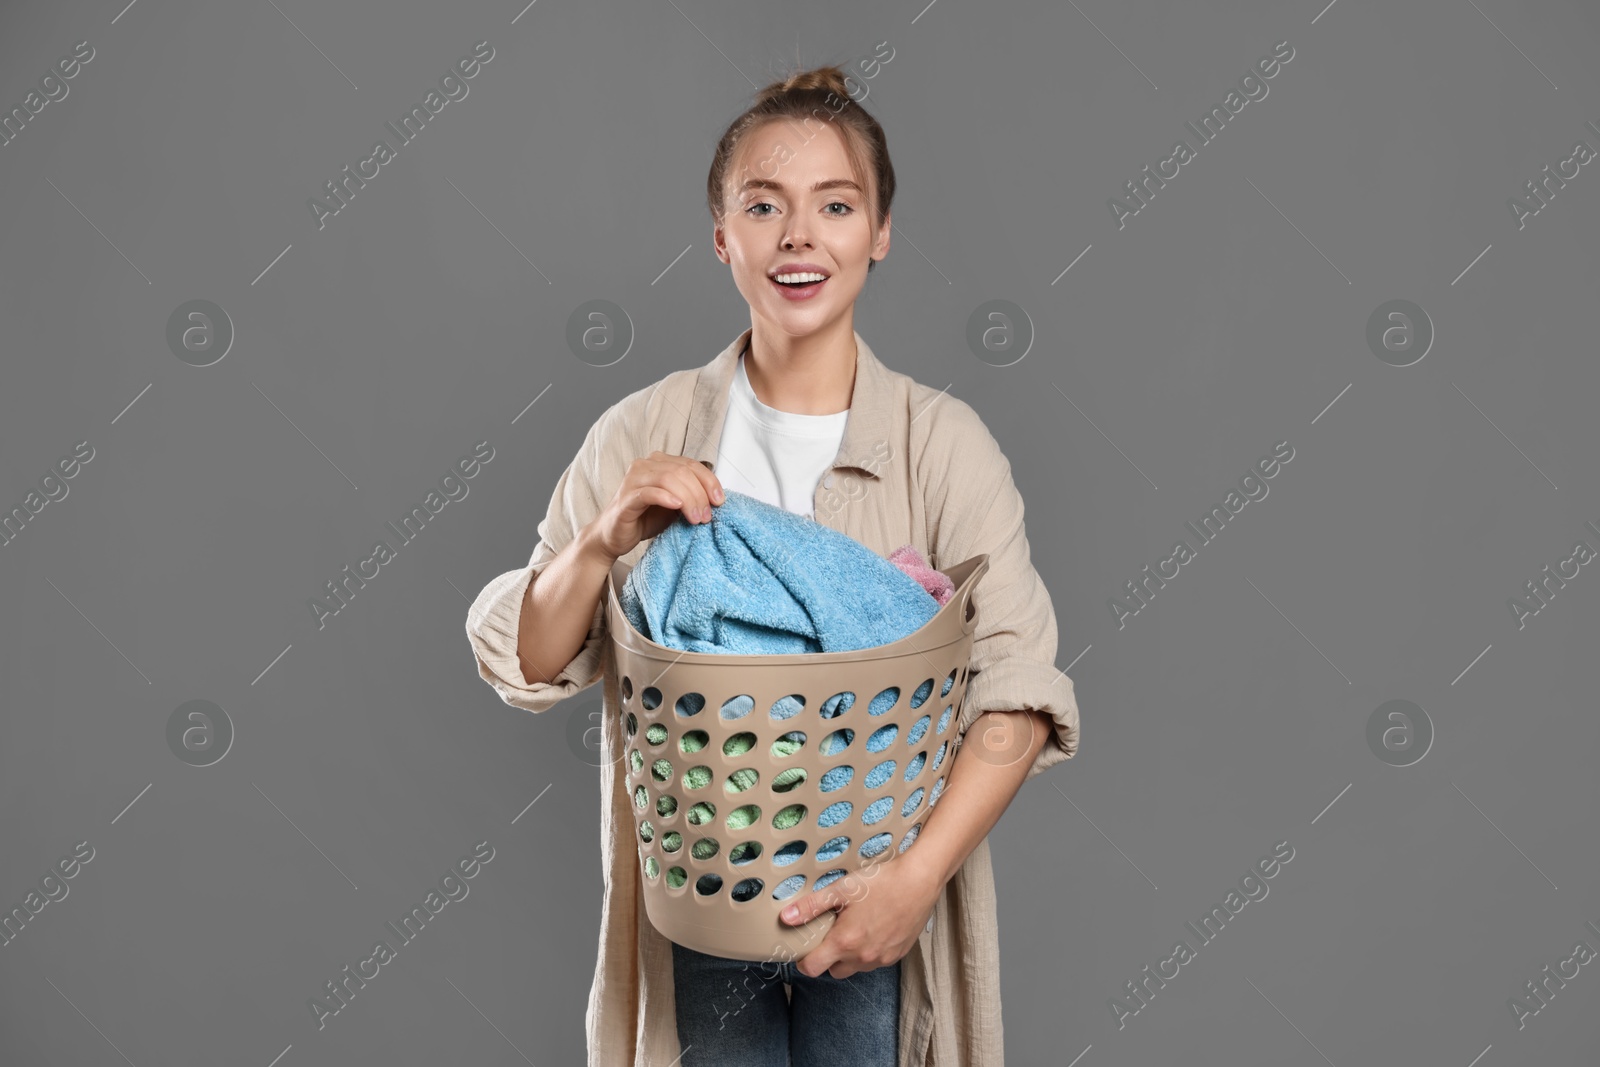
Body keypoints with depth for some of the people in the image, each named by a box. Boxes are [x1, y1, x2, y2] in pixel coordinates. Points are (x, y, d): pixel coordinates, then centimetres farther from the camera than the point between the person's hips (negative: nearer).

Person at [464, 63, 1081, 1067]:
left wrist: (919, 874, -25)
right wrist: (605, 541, -20)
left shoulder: (945, 442, -9)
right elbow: (525, 666, -3)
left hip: (873, 904, -1)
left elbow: (1018, 690, -15)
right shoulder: (643, 436, -4)